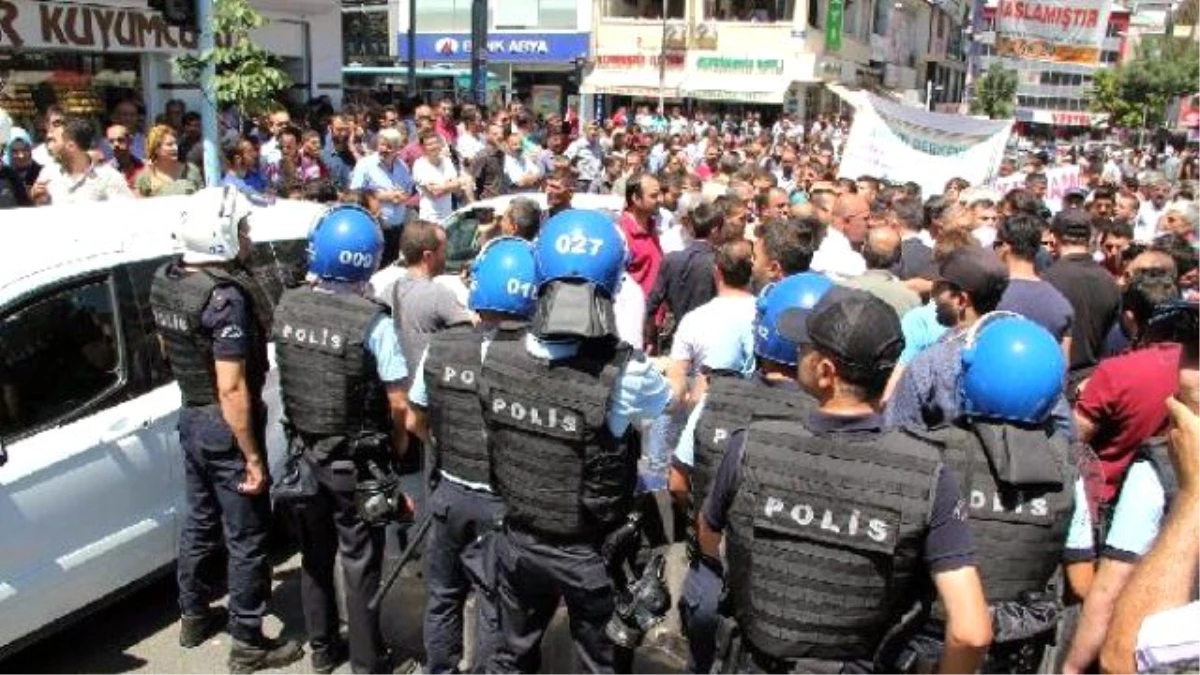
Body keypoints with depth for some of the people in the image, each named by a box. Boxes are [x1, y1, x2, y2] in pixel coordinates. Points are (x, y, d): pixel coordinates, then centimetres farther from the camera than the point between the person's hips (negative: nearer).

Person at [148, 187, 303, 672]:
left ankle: (194, 616, 40)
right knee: (246, 537, 5)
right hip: (226, 425, -9)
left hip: (191, 417, 9)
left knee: (200, 520, 24)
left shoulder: (165, 280, 1)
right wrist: (252, 456, -22)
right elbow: (232, 388, -27)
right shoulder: (225, 297, -26)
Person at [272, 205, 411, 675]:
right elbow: (398, 403, -18)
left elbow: (288, 377, 5)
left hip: (303, 455, 5)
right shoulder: (373, 323, -22)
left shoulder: (286, 307, -6)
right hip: (356, 464, -5)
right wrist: (397, 450, 1)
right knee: (360, 567, 10)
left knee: (315, 557, 21)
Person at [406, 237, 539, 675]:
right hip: (503, 503, -4)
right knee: (496, 611, 14)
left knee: (443, 596, 25)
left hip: (450, 492, 4)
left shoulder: (440, 347, -10)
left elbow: (415, 422, 2)